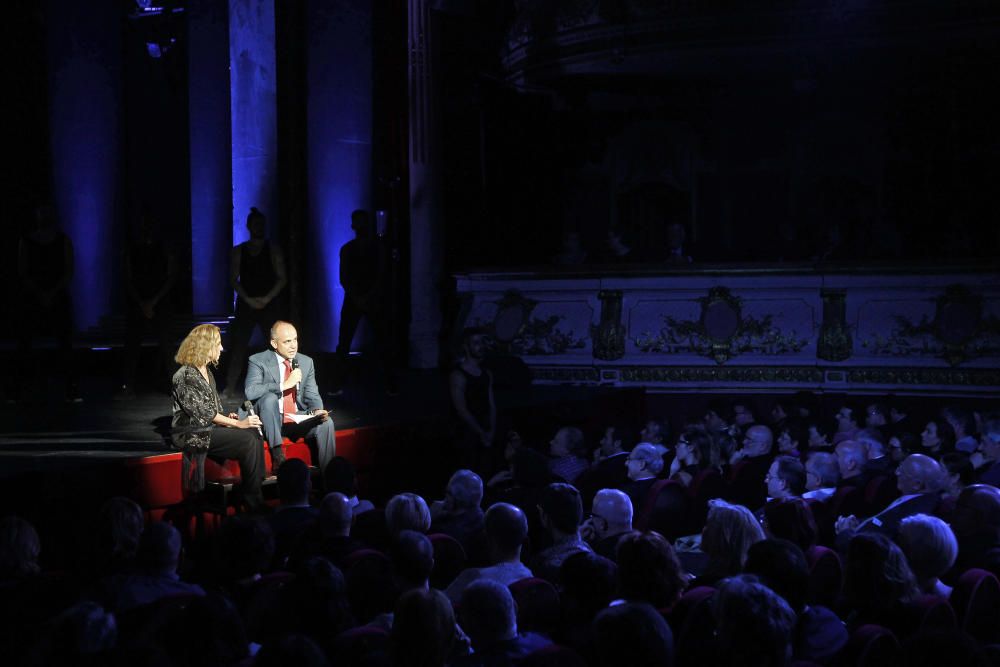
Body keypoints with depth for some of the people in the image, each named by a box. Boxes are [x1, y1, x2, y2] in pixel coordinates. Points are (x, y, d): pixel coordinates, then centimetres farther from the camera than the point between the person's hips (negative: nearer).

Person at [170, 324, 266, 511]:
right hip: (193, 434, -8)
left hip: (210, 428, 8)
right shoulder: (186, 375, -13)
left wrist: (227, 417, 2)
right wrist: (237, 423, -17)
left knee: (254, 434, -14)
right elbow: (203, 413, -18)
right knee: (248, 440, -21)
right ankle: (252, 499, -11)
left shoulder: (207, 372, 16)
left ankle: (255, 494, -16)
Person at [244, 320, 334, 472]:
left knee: (326, 422, -22)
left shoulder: (307, 362, 7)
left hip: (298, 420, 3)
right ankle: (277, 457, -30)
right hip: (271, 421, -3)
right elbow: (250, 391, -23)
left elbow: (312, 396, 8)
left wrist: (317, 410, -15)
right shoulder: (258, 361, -7)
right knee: (269, 397, -32)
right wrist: (285, 385, -25)